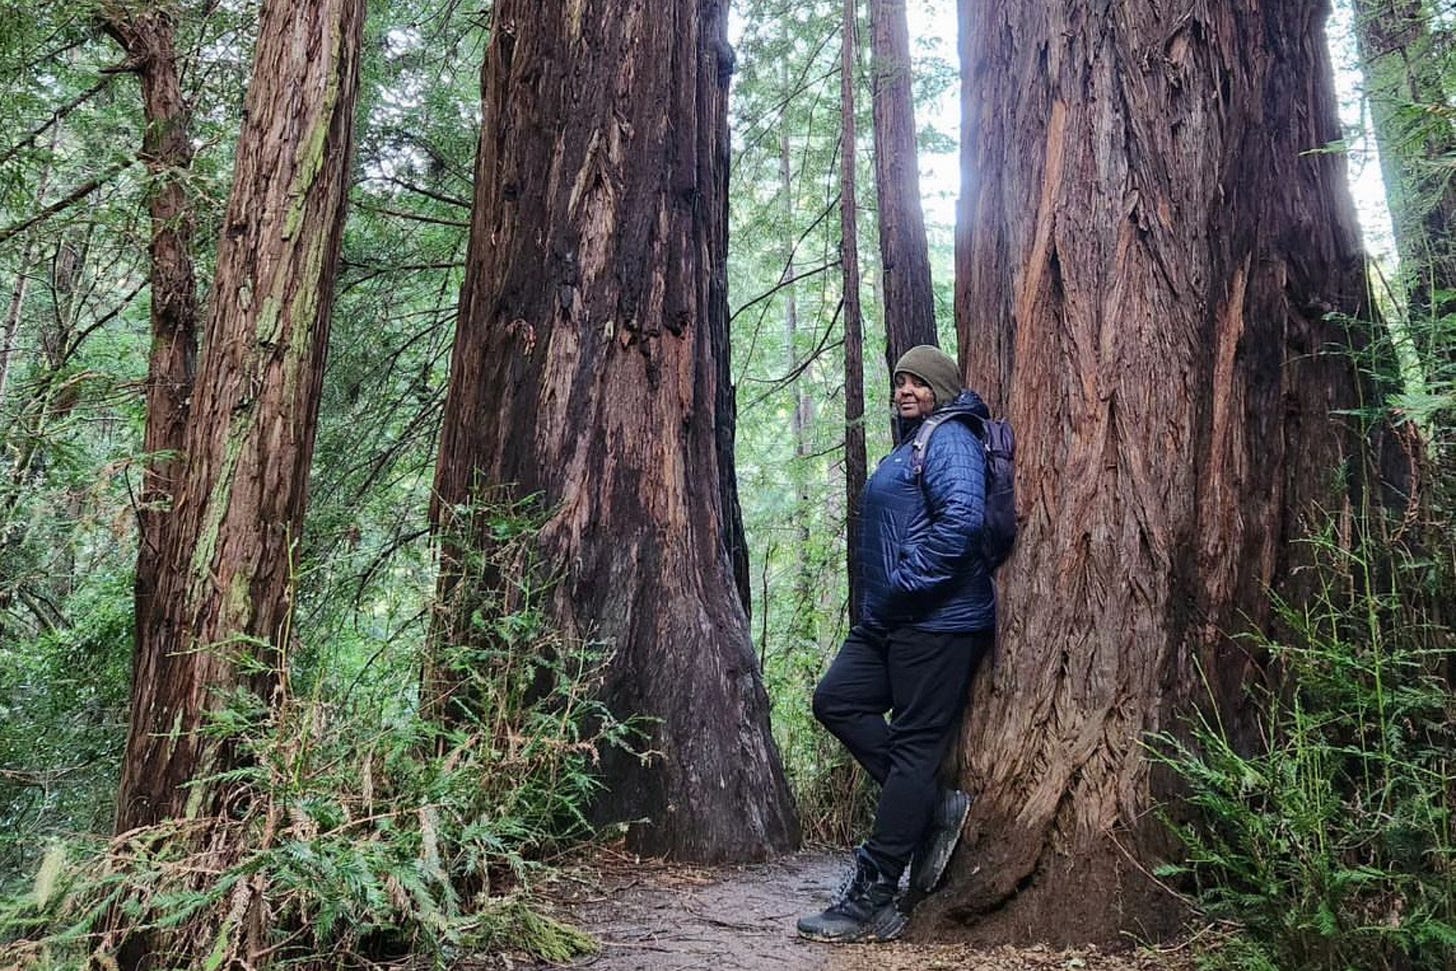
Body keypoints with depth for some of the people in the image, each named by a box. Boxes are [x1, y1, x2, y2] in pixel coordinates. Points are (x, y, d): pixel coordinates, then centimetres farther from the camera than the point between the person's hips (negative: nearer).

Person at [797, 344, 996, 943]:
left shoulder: (949, 438, -8)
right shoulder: (910, 446, 24)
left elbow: (962, 518, -25)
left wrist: (902, 586, -20)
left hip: (938, 624, -11)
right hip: (892, 623, 11)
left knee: (913, 746, -6)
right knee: (836, 700, 5)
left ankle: (872, 901, -1)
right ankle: (933, 806, 9)